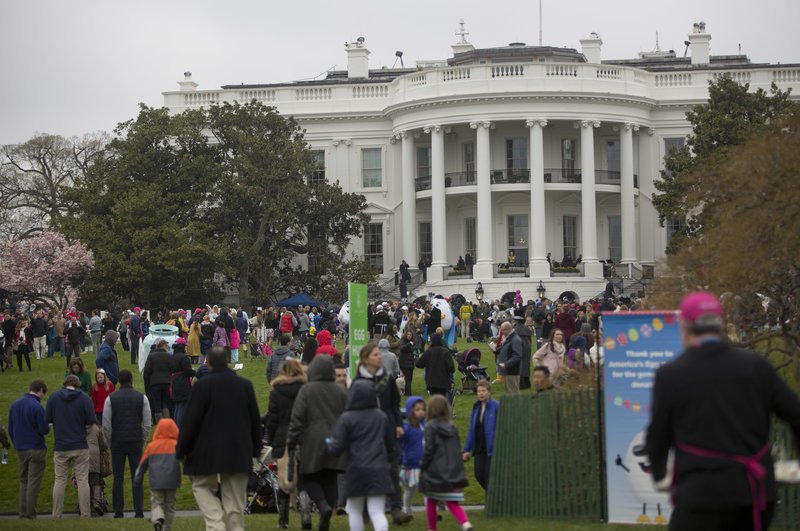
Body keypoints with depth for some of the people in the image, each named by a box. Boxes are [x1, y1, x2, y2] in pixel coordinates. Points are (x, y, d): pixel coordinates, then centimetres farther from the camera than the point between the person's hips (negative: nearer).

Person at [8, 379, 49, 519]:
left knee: (23, 481, 14)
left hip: (20, 449, 6)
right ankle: (30, 515, 0)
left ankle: (23, 513, 12)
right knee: (34, 483, -1)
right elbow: (44, 430, -16)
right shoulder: (37, 407, -16)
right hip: (36, 449, -6)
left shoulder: (15, 405, 6)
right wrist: (48, 426, 6)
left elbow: (10, 429, 11)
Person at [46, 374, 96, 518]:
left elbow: (47, 420, 0)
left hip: (60, 447, 1)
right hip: (80, 446, -1)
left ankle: (56, 516, 8)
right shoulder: (84, 398, -4)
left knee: (59, 481, 7)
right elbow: (92, 422, -6)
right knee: (82, 480, 4)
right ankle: (85, 515, 4)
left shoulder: (54, 398, -1)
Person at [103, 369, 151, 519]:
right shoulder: (142, 398, 0)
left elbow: (106, 425, -2)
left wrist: (110, 443, 9)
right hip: (136, 443, 0)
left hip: (117, 444, 0)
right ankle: (139, 511, -2)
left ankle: (118, 512, 3)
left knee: (118, 478, 4)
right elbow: (147, 424, 0)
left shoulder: (111, 398, -1)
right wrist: (142, 441, 11)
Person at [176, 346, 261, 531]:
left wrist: (181, 450, -1)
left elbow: (190, 420, -10)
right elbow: (255, 420, 11)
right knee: (234, 498, 7)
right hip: (239, 451, 4)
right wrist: (256, 448, 22)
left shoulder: (203, 385, -10)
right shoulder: (245, 384, 4)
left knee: (201, 486, 12)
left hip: (208, 451, -4)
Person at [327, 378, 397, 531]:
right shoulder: (381, 416, 7)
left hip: (356, 470, -3)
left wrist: (328, 443, 14)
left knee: (355, 511, 15)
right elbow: (390, 444, 14)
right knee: (377, 512, -1)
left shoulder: (346, 418, -8)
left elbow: (337, 447, -8)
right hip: (379, 471, 3)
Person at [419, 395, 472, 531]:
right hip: (453, 473, 4)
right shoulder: (452, 428, 7)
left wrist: (422, 469, -3)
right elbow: (458, 450, 10)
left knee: (430, 502, 15)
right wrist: (459, 471, 16)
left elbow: (429, 450, -13)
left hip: (434, 473, -4)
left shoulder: (430, 427, -9)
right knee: (453, 503, 4)